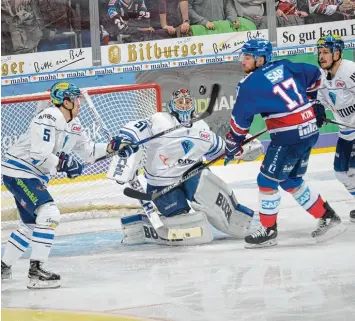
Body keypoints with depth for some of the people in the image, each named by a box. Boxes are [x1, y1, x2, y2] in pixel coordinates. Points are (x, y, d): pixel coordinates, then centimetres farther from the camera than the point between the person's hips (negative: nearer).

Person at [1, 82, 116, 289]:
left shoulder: (73, 124, 10)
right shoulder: (49, 119, -21)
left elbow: (87, 150, 16)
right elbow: (38, 156, -27)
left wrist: (109, 148, 2)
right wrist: (64, 164, -20)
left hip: (35, 176, 11)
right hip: (18, 172, -11)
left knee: (31, 224, 20)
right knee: (49, 214, -22)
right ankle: (36, 271, -22)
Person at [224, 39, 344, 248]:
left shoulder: (250, 84, -10)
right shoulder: (285, 66, 9)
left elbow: (240, 120, -4)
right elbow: (315, 75, 22)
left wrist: (232, 145, 8)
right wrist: (305, 97, 36)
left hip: (289, 136, -8)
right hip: (310, 130, 8)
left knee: (267, 181, 2)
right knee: (292, 182, 21)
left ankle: (269, 231, 9)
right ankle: (327, 217, 26)